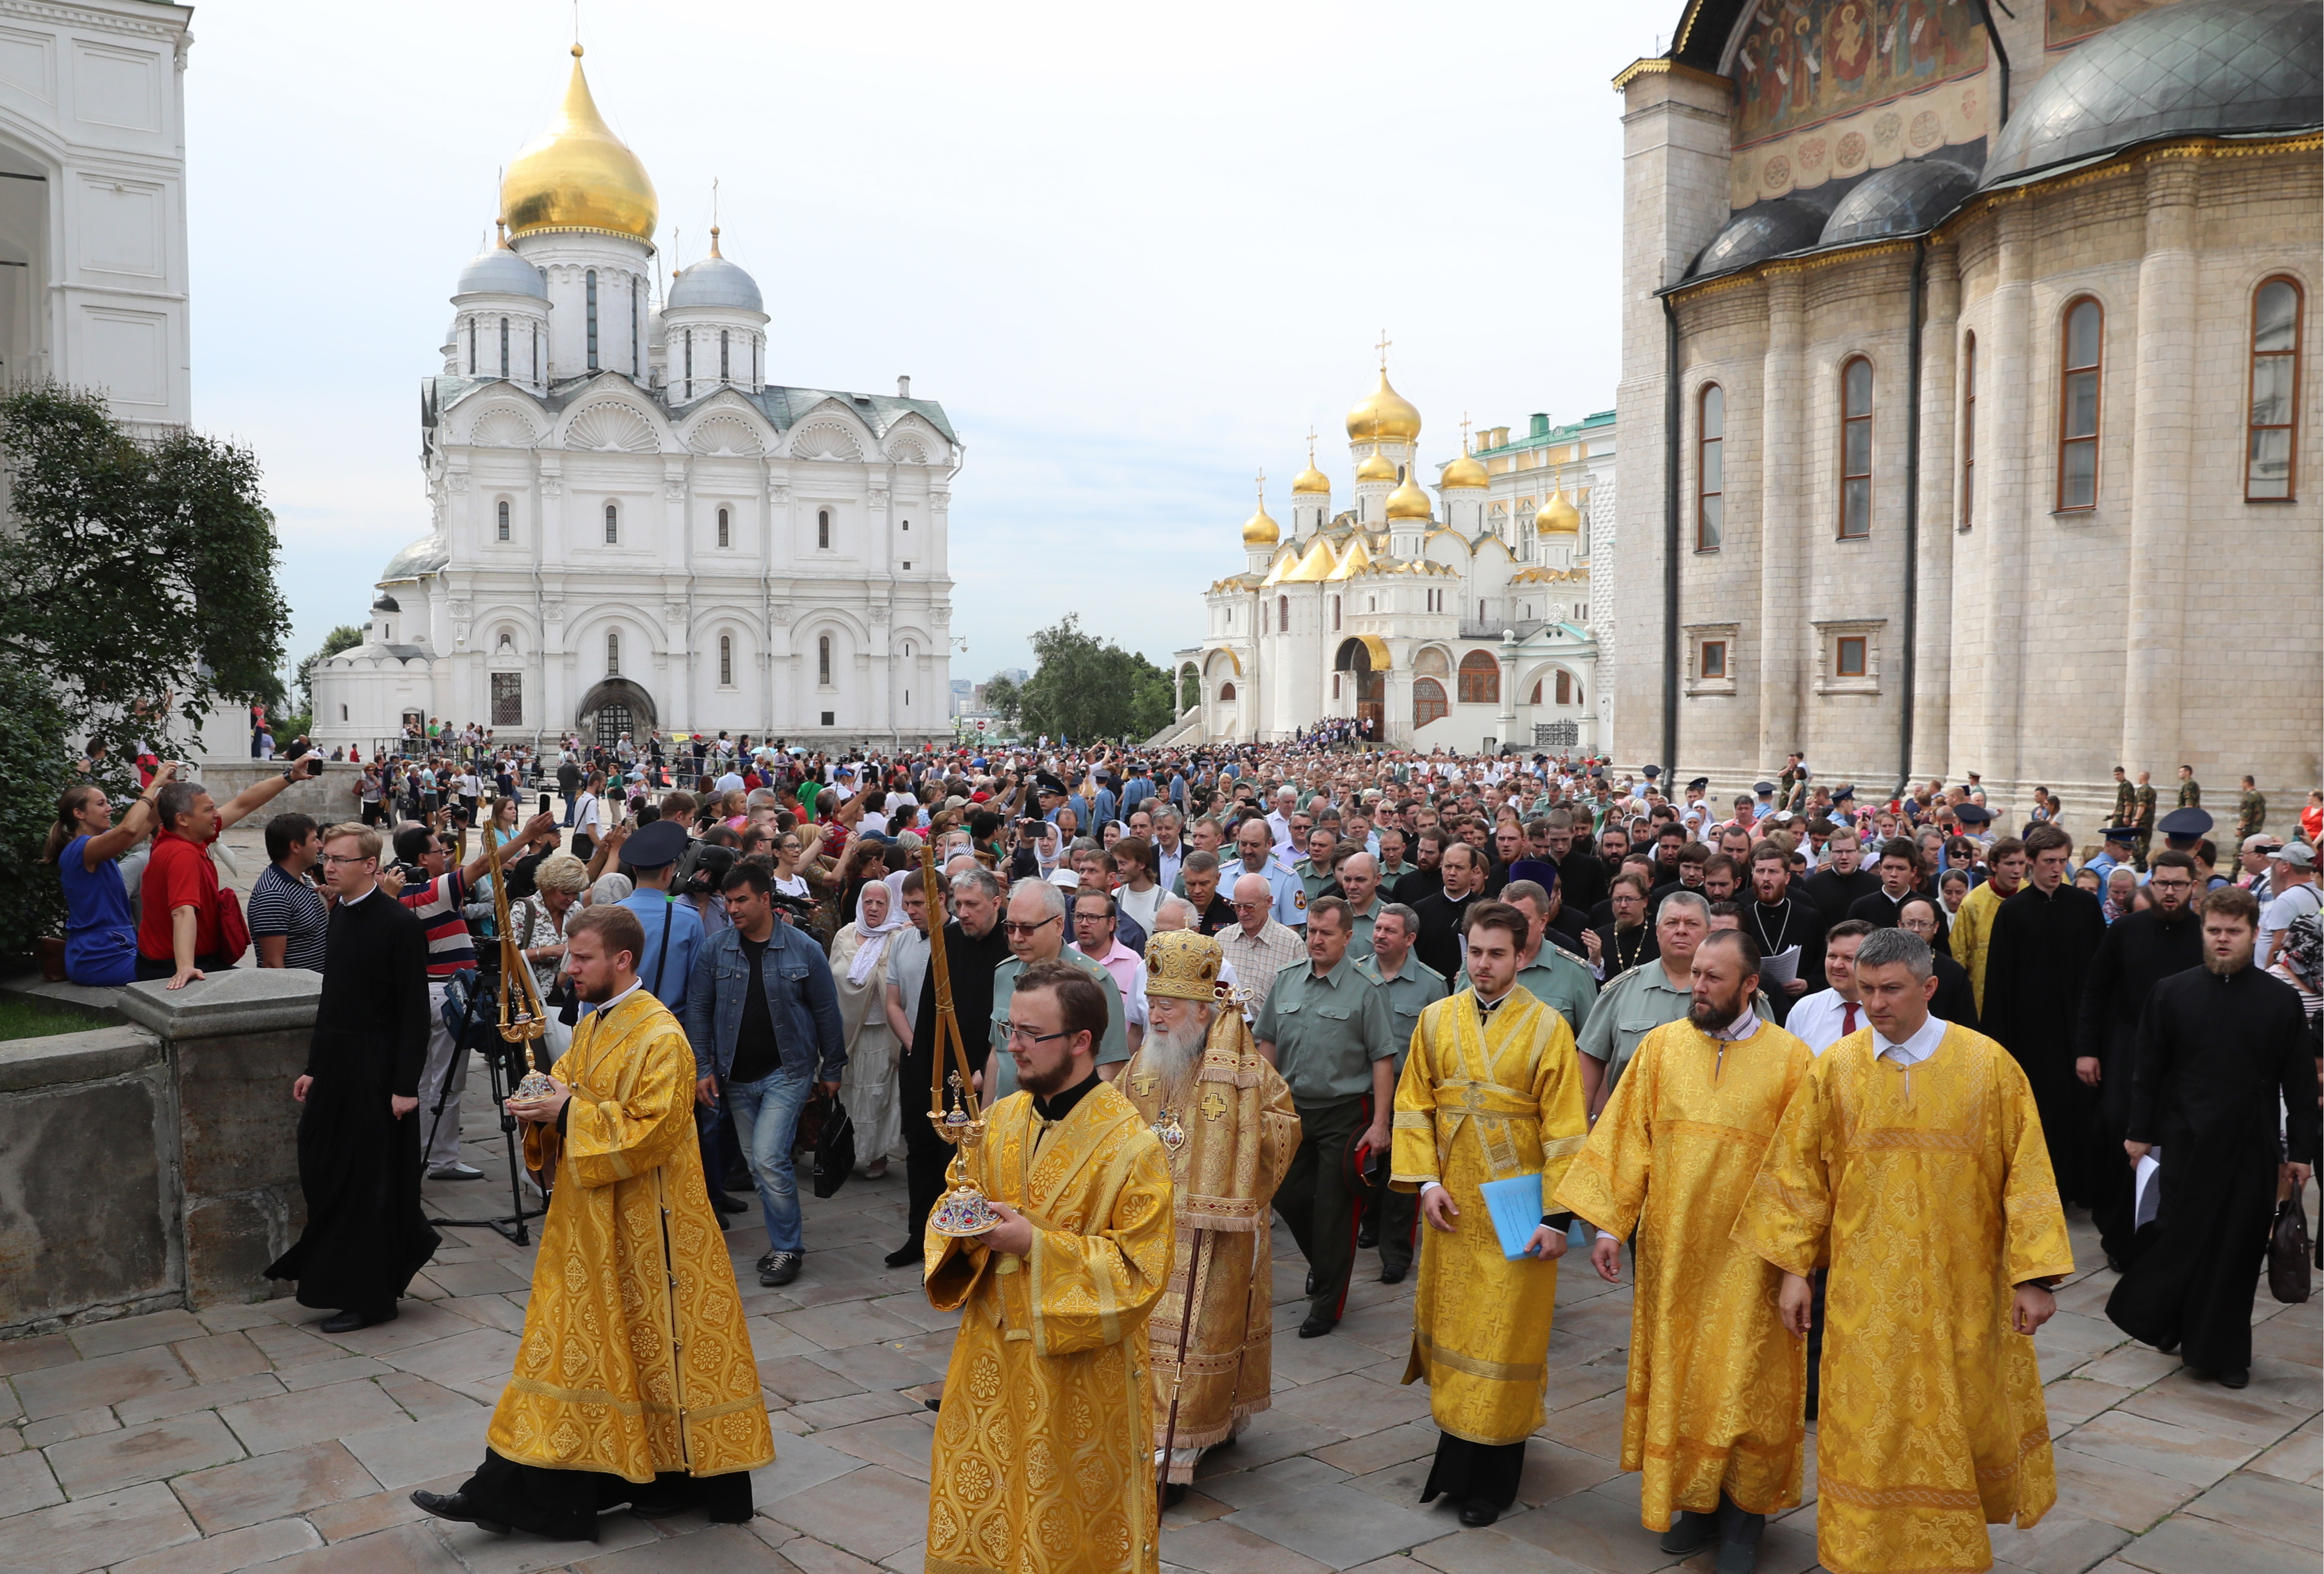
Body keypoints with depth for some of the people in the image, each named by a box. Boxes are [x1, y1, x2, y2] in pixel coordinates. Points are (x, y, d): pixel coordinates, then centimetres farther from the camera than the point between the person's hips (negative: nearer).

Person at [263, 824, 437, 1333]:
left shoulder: (399, 924, -15)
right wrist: (313, 1066, 14)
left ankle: (371, 1299, 15)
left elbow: (415, 1012, -15)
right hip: (336, 1065, 8)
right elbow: (333, 997, 15)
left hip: (377, 1072, -8)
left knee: (370, 1183, 2)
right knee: (323, 1171, 11)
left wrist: (406, 1086, -17)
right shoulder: (340, 913, 8)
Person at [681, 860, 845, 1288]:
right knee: (757, 1164, 10)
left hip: (787, 1072, -4)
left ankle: (788, 1248, 1)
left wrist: (832, 1069, 3)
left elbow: (826, 1011, 0)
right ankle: (784, 1242, 25)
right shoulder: (715, 951, -1)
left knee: (769, 1159, -13)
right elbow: (698, 1010, 2)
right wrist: (703, 1068, -4)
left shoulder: (804, 950, -6)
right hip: (737, 1077, 4)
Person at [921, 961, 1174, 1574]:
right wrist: (964, 1229, -11)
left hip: (1079, 1375, -5)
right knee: (973, 1517, 15)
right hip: (990, 1356, 6)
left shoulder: (1132, 1145, -18)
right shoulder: (1001, 1119, 1)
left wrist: (1035, 1244, -24)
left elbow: (1140, 1271, -19)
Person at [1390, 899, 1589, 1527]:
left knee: (1503, 1334, 3)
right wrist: (1426, 1182, -5)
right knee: (1451, 1325, 11)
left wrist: (1557, 1216, -12)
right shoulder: (1437, 1020, 2)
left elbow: (1565, 1129, -8)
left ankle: (1491, 1478, 18)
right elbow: (1414, 1106, 5)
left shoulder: (1547, 1028, -8)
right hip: (1452, 1204, 3)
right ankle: (1456, 1456, 28)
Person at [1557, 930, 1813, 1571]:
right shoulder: (1661, 1047, 0)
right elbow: (1628, 1138, 1)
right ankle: (1693, 1501, 30)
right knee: (1676, 1379, 12)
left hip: (1748, 1258, -3)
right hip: (1670, 1250, 3)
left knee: (1742, 1386, 5)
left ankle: (1742, 1516, 24)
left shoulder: (1790, 1059, -7)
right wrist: (1609, 1224, -4)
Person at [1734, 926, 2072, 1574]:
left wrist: (2034, 1275, -8)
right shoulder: (1834, 1068, -4)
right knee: (1865, 1432, 4)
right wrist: (1793, 1268, -1)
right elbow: (1800, 1174, 0)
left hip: (1963, 1290, 0)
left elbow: (2026, 1174, -4)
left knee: (1964, 1421, 15)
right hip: (1865, 1293, 0)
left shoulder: (1989, 1065, -6)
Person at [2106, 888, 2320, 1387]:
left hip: (2253, 1147, 1)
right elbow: (2149, 1070, 3)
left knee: (2239, 1249, 7)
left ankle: (2224, 1353, 20)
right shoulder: (2171, 993, -1)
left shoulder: (2282, 1000, -1)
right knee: (2183, 1238, 3)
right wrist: (2140, 1132, 3)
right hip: (2188, 1141, -1)